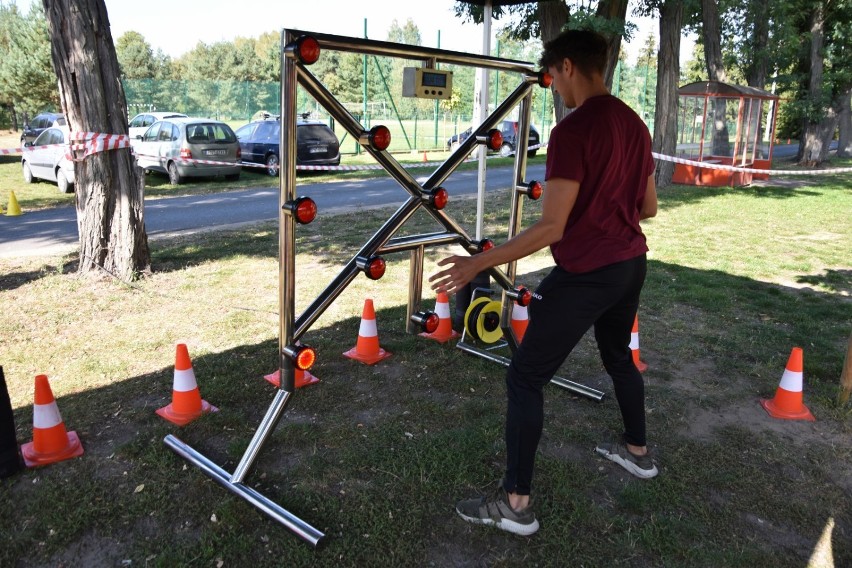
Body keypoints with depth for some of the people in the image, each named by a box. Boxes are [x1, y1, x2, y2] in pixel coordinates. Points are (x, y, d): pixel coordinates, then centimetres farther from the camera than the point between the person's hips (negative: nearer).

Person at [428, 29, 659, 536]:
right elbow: (648, 207, 15)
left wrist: (477, 263, -20)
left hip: (586, 274, -9)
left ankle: (516, 504, 6)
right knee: (618, 355, 29)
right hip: (630, 265, 9)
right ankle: (638, 451, 48)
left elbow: (551, 228, -24)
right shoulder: (635, 125, 7)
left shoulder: (573, 130, -19)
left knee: (525, 378, -1)